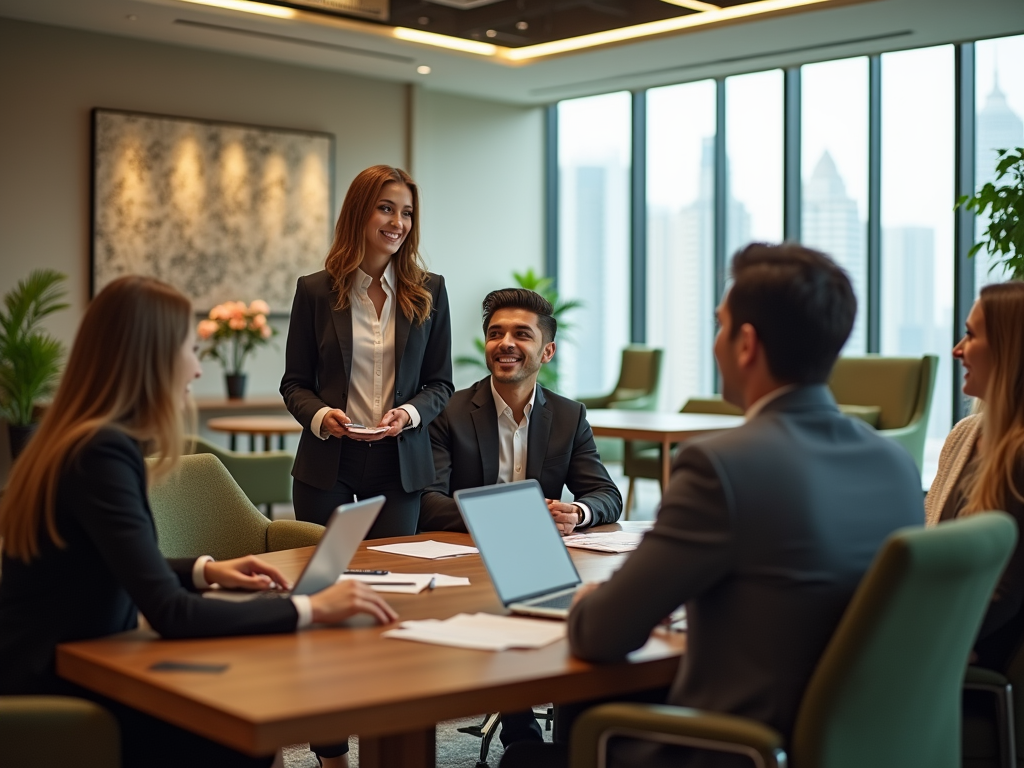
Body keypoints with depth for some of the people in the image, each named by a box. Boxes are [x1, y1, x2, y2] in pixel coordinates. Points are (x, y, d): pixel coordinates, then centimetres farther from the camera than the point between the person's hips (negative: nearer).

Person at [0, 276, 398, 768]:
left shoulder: (88, 439, 7)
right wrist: (310, 609, -25)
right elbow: (169, 614, -28)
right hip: (54, 693, -9)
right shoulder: (102, 452, -23)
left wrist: (204, 571, 8)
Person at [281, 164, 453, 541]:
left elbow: (440, 383, 6)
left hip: (398, 464, 1)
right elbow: (294, 383, 5)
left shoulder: (429, 292, 4)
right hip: (328, 460, -1)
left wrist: (409, 413, -13)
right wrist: (320, 416, -15)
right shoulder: (315, 291, 1)